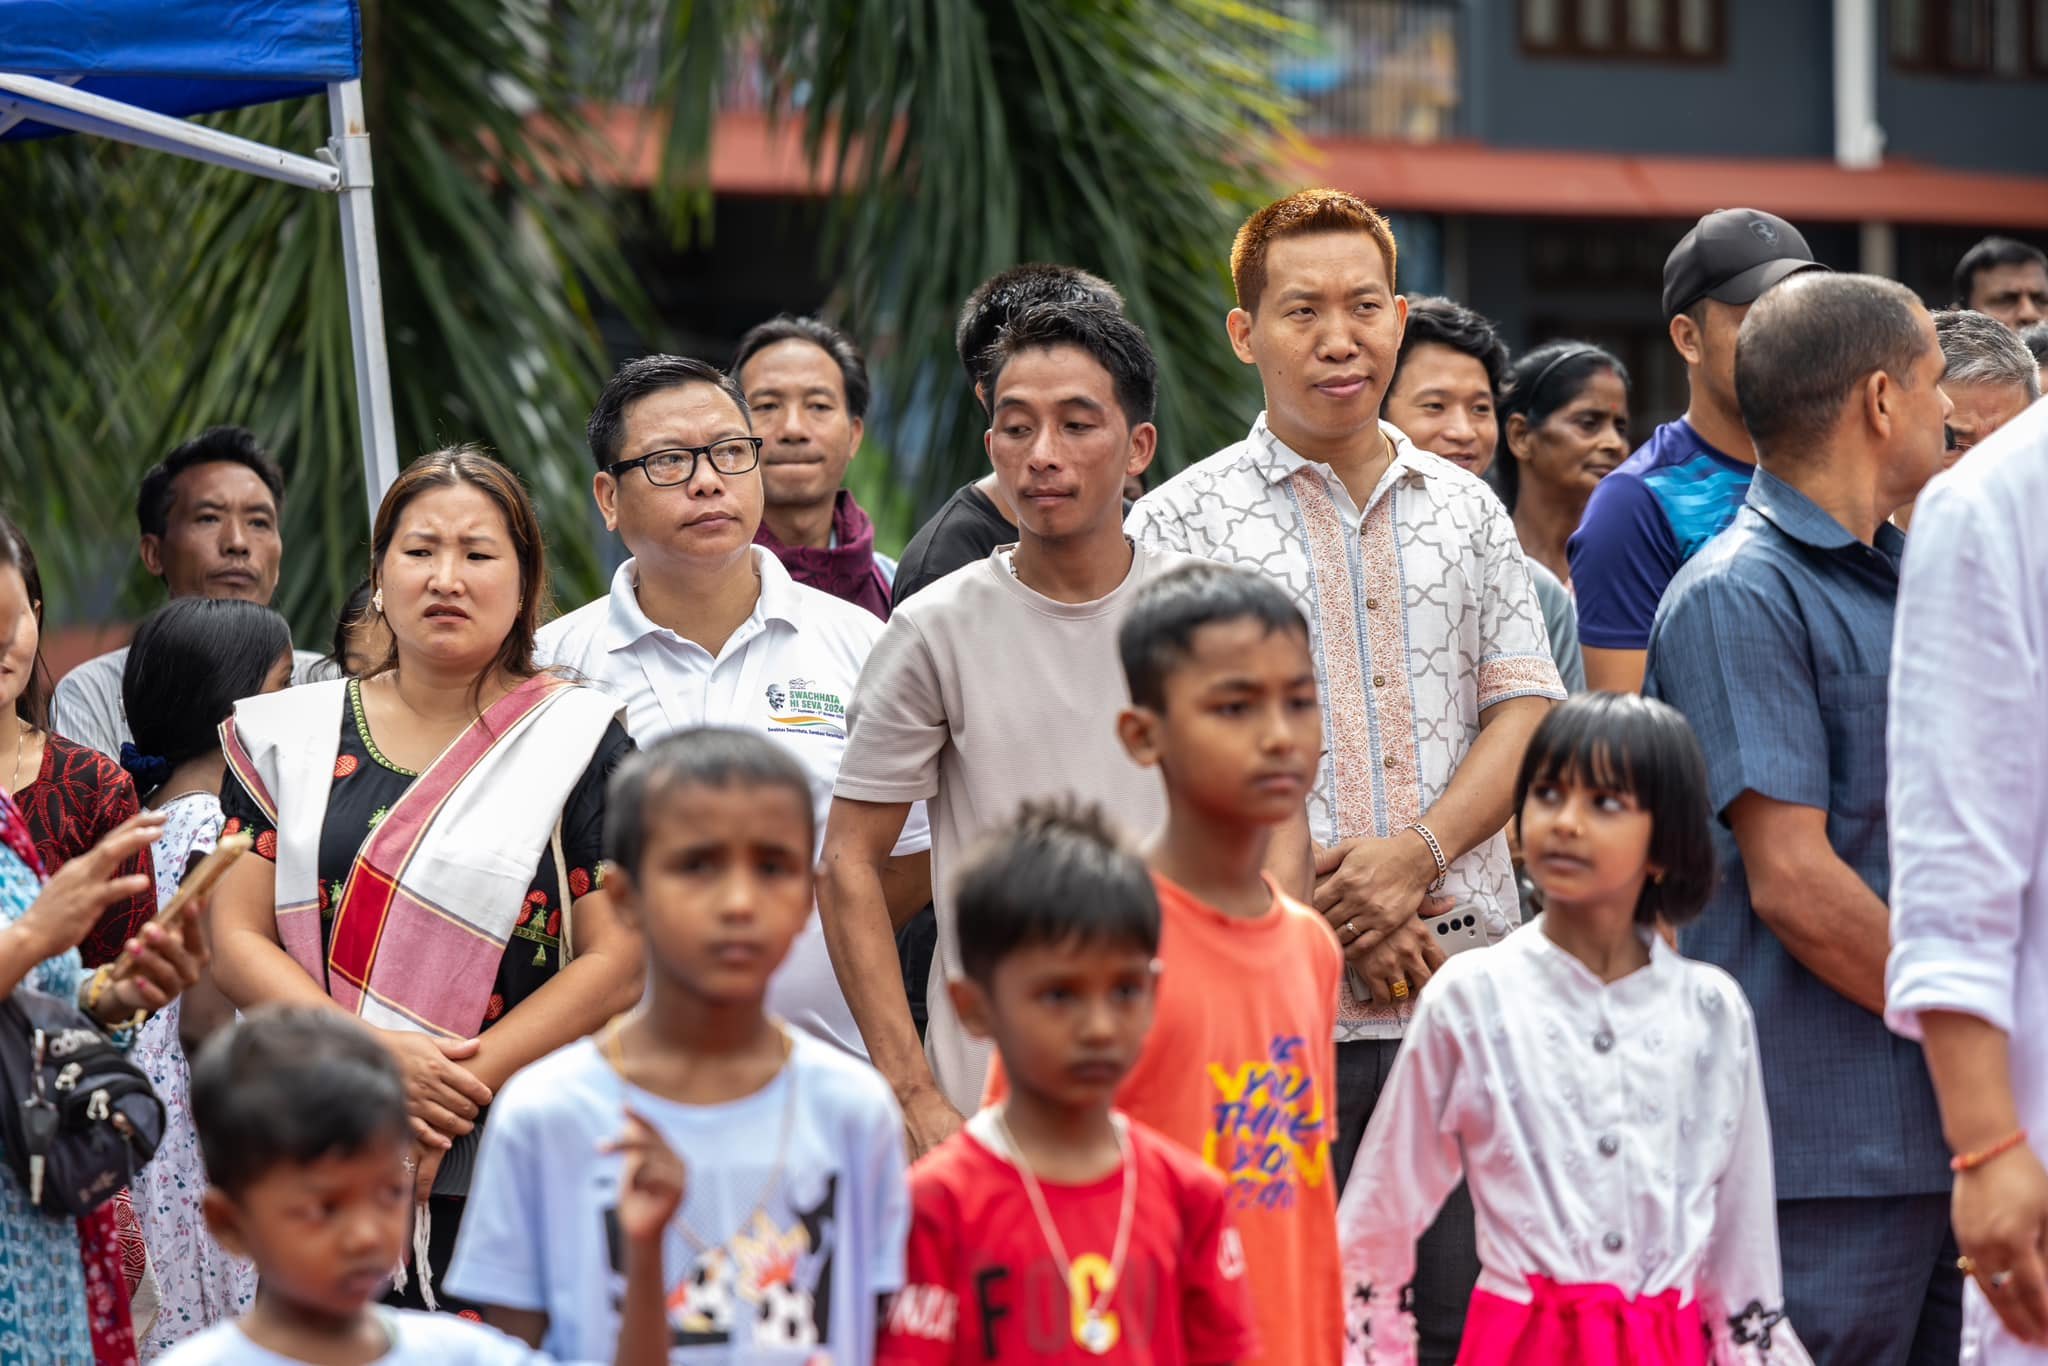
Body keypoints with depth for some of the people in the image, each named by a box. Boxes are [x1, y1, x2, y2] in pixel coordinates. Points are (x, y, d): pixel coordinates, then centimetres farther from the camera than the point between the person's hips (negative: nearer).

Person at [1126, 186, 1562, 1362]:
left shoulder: (1468, 510, 16)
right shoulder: (1181, 523, 3)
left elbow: (1527, 707, 9)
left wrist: (1419, 853, -8)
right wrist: (1325, 900, -12)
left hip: (1469, 988, 3)